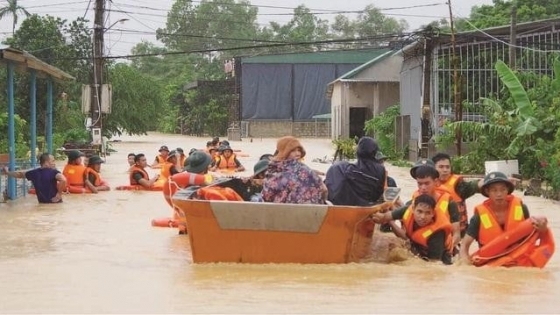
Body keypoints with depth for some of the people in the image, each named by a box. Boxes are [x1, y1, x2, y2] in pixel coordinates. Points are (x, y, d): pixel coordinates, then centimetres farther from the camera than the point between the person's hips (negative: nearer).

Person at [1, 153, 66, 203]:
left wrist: (7, 173, 35)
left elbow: (20, 174, 17)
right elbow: (63, 180, -37)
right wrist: (59, 194, -23)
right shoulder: (53, 172, -17)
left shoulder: (34, 173, 1)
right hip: (54, 201, -6)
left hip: (41, 201, 6)